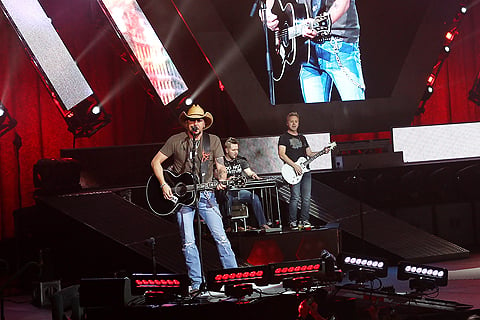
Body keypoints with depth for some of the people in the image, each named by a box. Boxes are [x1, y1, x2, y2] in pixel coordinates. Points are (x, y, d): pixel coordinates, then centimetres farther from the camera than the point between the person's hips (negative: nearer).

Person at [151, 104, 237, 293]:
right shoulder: (175, 141, 0)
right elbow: (156, 162, 5)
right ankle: (197, 283, 5)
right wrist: (163, 184, -7)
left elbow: (221, 167, 3)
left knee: (221, 237, -6)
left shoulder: (213, 141, 3)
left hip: (205, 195, 0)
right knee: (188, 243, -3)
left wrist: (222, 180, -18)